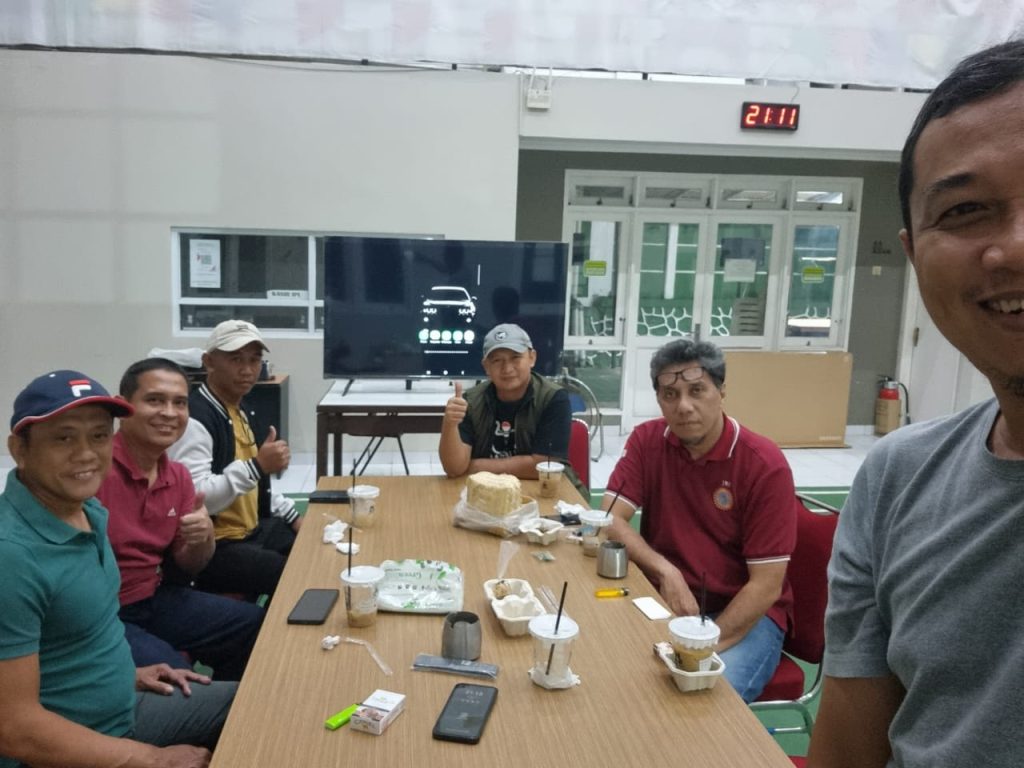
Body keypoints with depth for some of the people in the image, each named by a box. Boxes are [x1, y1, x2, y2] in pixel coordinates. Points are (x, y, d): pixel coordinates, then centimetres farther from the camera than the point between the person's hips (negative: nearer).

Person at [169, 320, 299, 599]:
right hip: (210, 547, -10)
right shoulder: (194, 419, -20)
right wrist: (257, 466, -32)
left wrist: (293, 517, 13)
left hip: (253, 531, 10)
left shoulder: (244, 410, 11)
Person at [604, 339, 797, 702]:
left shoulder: (765, 465, -16)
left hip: (744, 613, -3)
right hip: (663, 601, 3)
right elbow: (610, 520, -8)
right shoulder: (647, 440, -3)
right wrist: (665, 571, -23)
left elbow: (766, 586, -16)